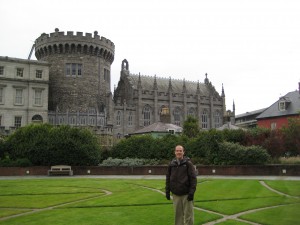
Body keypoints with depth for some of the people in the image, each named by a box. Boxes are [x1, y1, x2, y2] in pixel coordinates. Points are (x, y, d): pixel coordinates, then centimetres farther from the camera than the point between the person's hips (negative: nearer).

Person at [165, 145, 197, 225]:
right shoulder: (171, 164, 7)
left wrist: (192, 192, -12)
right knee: (178, 214, 9)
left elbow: (193, 178, -6)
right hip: (176, 194, 3)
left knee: (188, 215, 0)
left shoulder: (188, 163, -3)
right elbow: (168, 178, 12)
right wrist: (167, 191, 9)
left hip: (186, 194, -3)